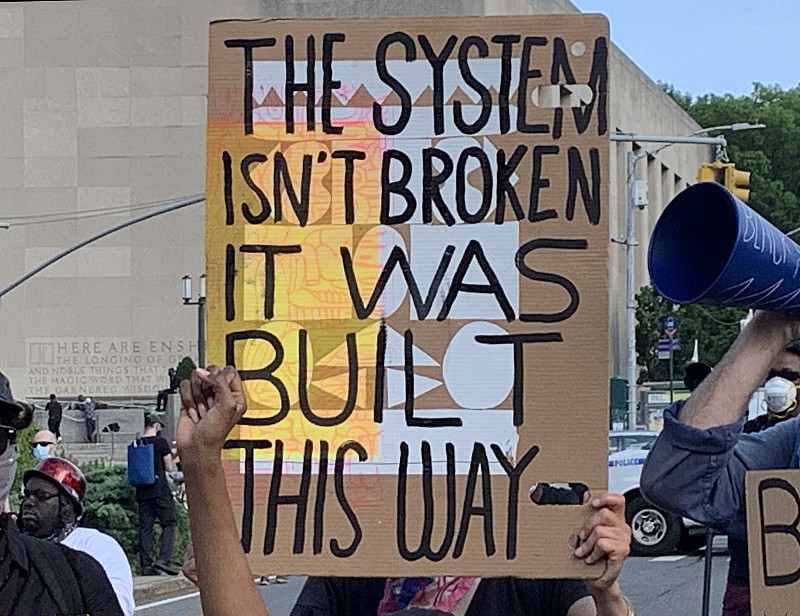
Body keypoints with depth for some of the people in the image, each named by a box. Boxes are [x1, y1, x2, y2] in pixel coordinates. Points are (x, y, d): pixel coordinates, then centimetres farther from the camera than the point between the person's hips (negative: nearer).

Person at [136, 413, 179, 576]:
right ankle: (163, 559, -16)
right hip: (160, 490, -5)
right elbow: (169, 467, -3)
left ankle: (146, 565, 4)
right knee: (169, 523, 0)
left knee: (145, 527, 6)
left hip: (142, 492, 5)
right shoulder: (161, 442, -7)